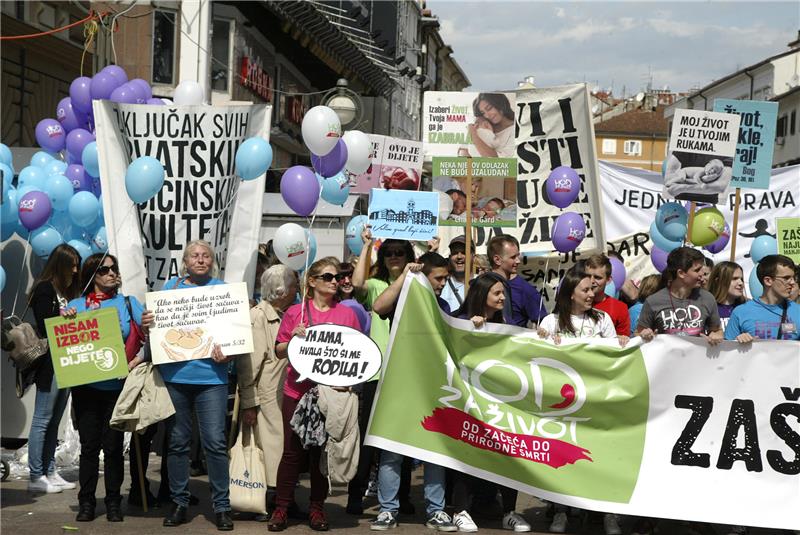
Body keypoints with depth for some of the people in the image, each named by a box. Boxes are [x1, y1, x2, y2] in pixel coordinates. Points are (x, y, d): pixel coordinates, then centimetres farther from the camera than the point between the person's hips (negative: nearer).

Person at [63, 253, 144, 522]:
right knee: (89, 445, 2)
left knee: (113, 445, 2)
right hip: (86, 386, 0)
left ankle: (113, 502, 11)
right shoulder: (76, 305, 7)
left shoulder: (128, 303, 8)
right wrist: (64, 319, -13)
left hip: (117, 386, 0)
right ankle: (86, 501, 11)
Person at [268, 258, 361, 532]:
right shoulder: (295, 312, 2)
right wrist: (294, 337, -13)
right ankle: (282, 507, 10)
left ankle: (317, 507, 19)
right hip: (298, 392, -1)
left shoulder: (347, 314, 5)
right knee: (293, 451, 1)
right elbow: (279, 352, 5)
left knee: (322, 450, 8)